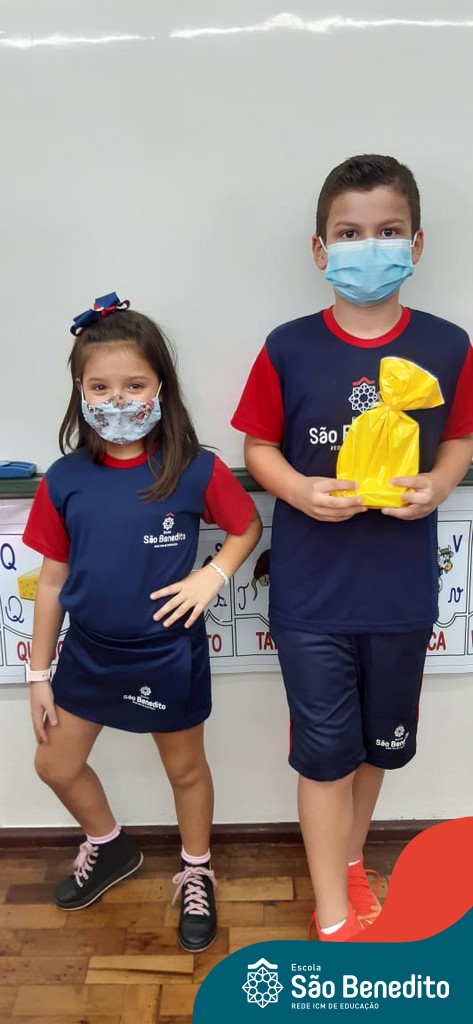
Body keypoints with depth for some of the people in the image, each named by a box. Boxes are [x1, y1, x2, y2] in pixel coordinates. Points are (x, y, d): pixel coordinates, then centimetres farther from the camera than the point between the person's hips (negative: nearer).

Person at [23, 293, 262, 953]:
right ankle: (110, 848, 48)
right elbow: (52, 581, -2)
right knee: (56, 764, 18)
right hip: (89, 653, 3)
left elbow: (247, 527, 0)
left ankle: (196, 876, 46)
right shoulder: (64, 480, -10)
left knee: (185, 769, 18)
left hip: (169, 656, -3)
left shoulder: (194, 471, -17)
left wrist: (212, 575, -18)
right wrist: (39, 673, 3)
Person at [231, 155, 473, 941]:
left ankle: (350, 860, 48)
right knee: (324, 752, 7)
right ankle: (334, 921, 27)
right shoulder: (289, 348, -7)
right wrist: (300, 490, -18)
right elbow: (260, 447, 0)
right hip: (311, 590, -2)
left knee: (381, 740, 19)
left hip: (402, 588, 3)